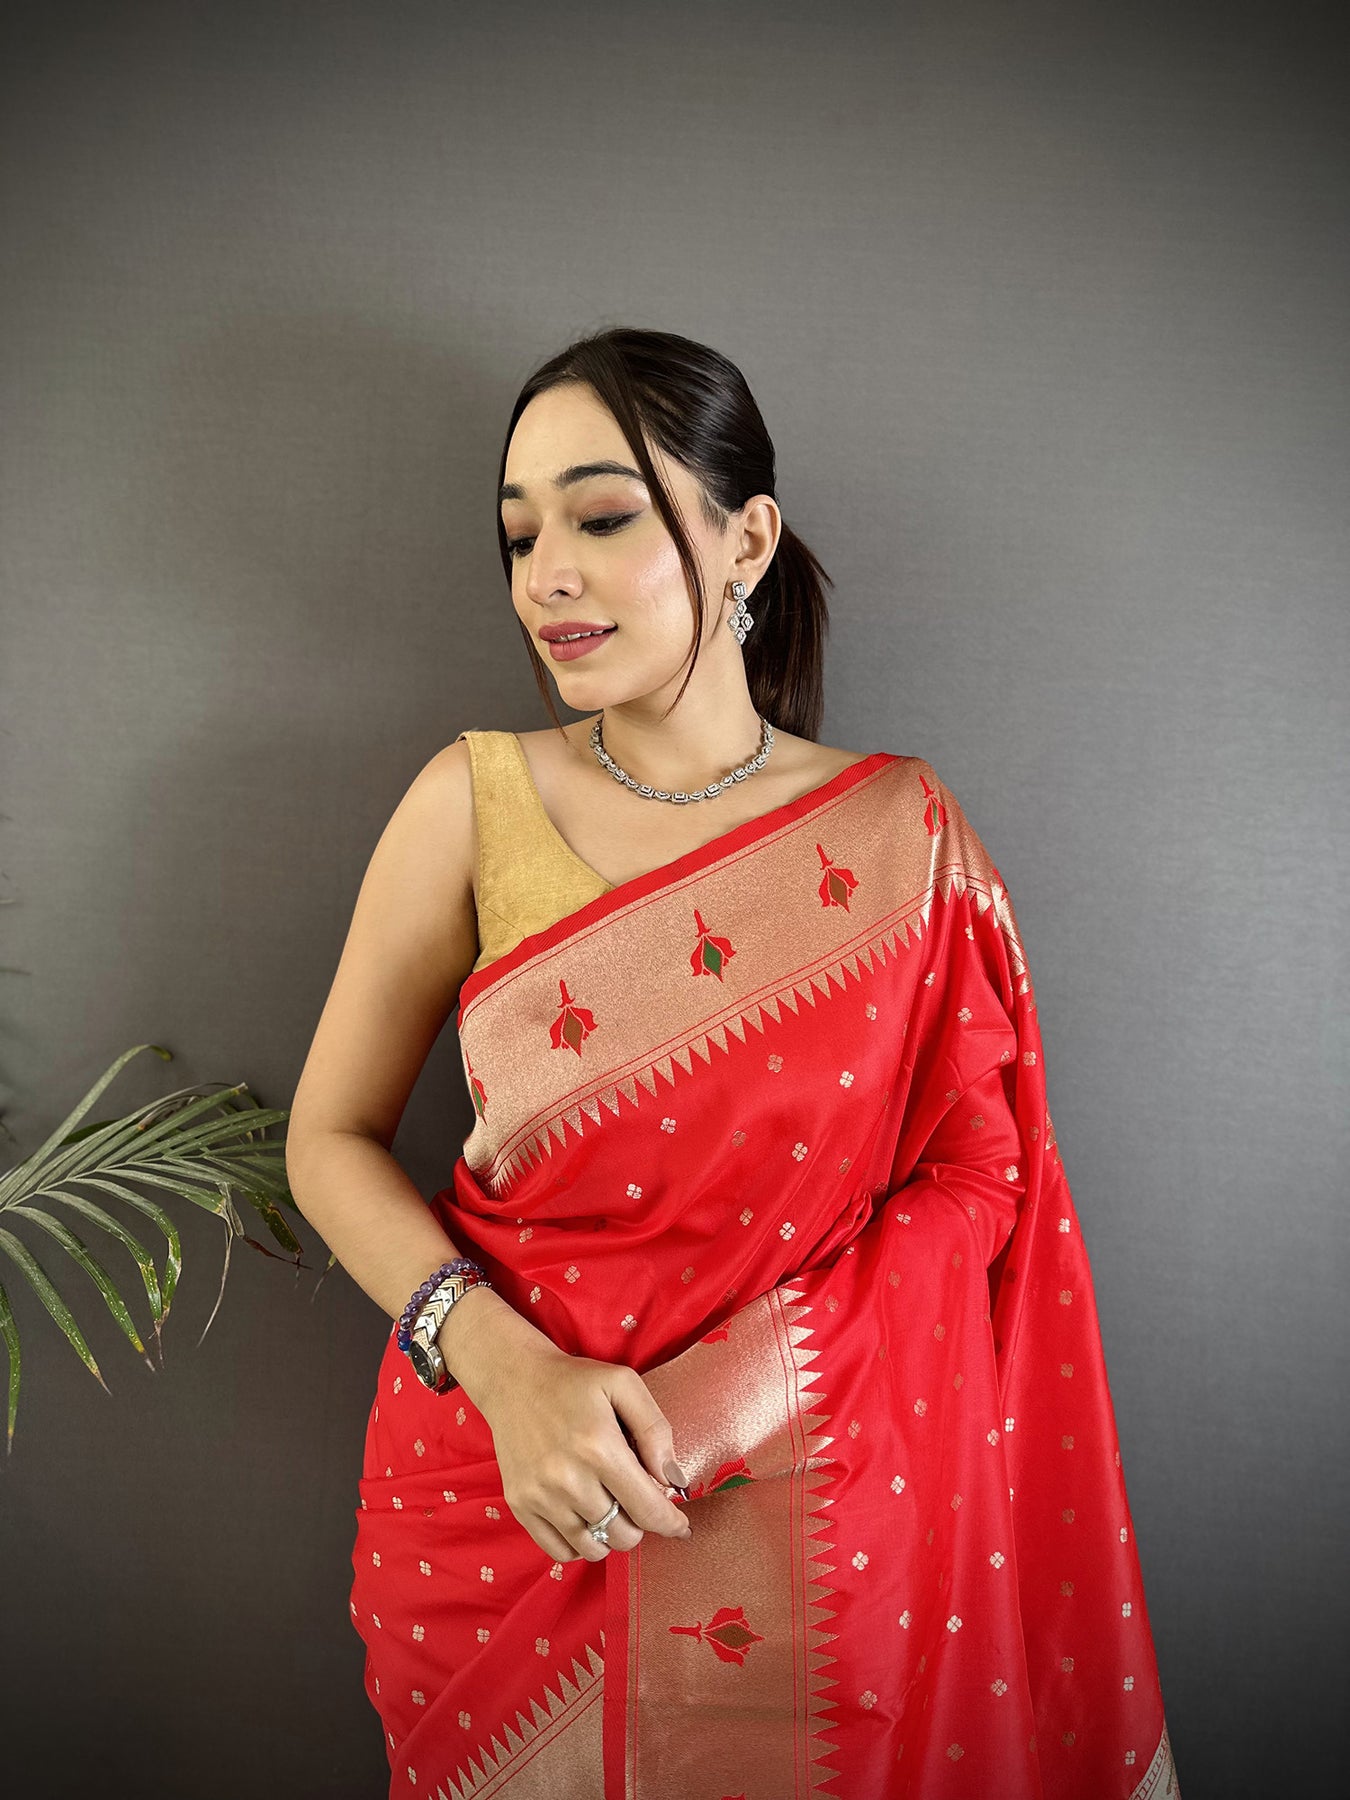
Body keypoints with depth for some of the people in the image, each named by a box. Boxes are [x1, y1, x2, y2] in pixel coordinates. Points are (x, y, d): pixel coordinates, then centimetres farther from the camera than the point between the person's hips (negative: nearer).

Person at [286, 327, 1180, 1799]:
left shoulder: (899, 833, -7)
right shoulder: (473, 804, -7)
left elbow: (974, 1174, -5)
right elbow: (330, 1138, -3)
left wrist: (707, 1408, -16)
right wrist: (502, 1363, -19)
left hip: (792, 1524, 0)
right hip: (500, 1504, 1)